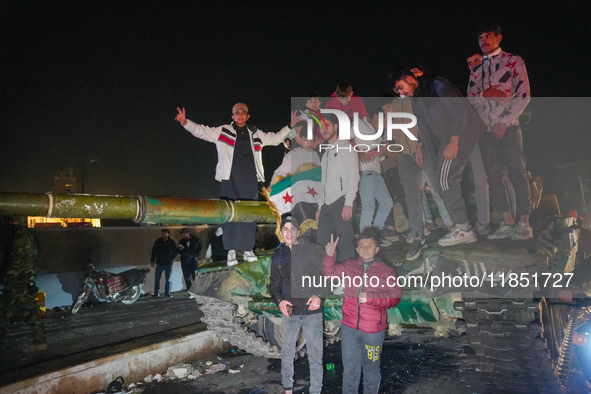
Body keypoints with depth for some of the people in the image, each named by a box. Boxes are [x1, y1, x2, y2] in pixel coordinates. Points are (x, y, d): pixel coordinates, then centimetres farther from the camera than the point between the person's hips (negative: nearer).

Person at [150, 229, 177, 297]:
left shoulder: (172, 242, -1)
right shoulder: (158, 241, -1)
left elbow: (175, 252, 8)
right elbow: (154, 251, 6)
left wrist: (171, 259, -6)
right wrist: (152, 261, 3)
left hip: (169, 264, 0)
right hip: (159, 263, 0)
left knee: (168, 279, 7)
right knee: (157, 278, 3)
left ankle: (167, 293, 16)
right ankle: (156, 292, 13)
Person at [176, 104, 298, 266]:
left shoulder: (256, 134, 18)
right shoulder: (223, 132, 9)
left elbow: (276, 138, 28)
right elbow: (201, 131, 6)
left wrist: (290, 126, 21)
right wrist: (185, 122, -9)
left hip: (250, 180, 3)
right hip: (230, 179, -3)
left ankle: (248, 250, 15)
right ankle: (231, 252, 2)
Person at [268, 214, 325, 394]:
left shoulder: (314, 249, -4)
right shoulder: (278, 256, 9)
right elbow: (274, 284, 15)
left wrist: (319, 295, -18)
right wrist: (279, 301, -4)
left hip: (312, 311, -3)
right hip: (289, 311, 4)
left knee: (315, 356, 3)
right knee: (286, 353, 13)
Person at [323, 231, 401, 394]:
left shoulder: (386, 271, -5)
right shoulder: (349, 266, 4)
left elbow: (394, 298, -11)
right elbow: (329, 274, 8)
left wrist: (370, 297, -24)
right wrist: (329, 256, -9)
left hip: (373, 330, -2)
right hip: (349, 328, 2)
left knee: (371, 371, 15)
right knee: (350, 369, 14)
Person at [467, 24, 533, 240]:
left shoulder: (514, 61, 4)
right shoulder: (477, 68, 18)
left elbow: (524, 95, -4)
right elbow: (469, 98, 14)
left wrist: (504, 123, -10)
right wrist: (483, 94, -8)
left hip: (508, 127, -5)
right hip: (486, 129, 5)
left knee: (517, 174, -7)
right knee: (494, 177, 2)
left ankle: (524, 224, -2)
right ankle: (508, 223, 8)